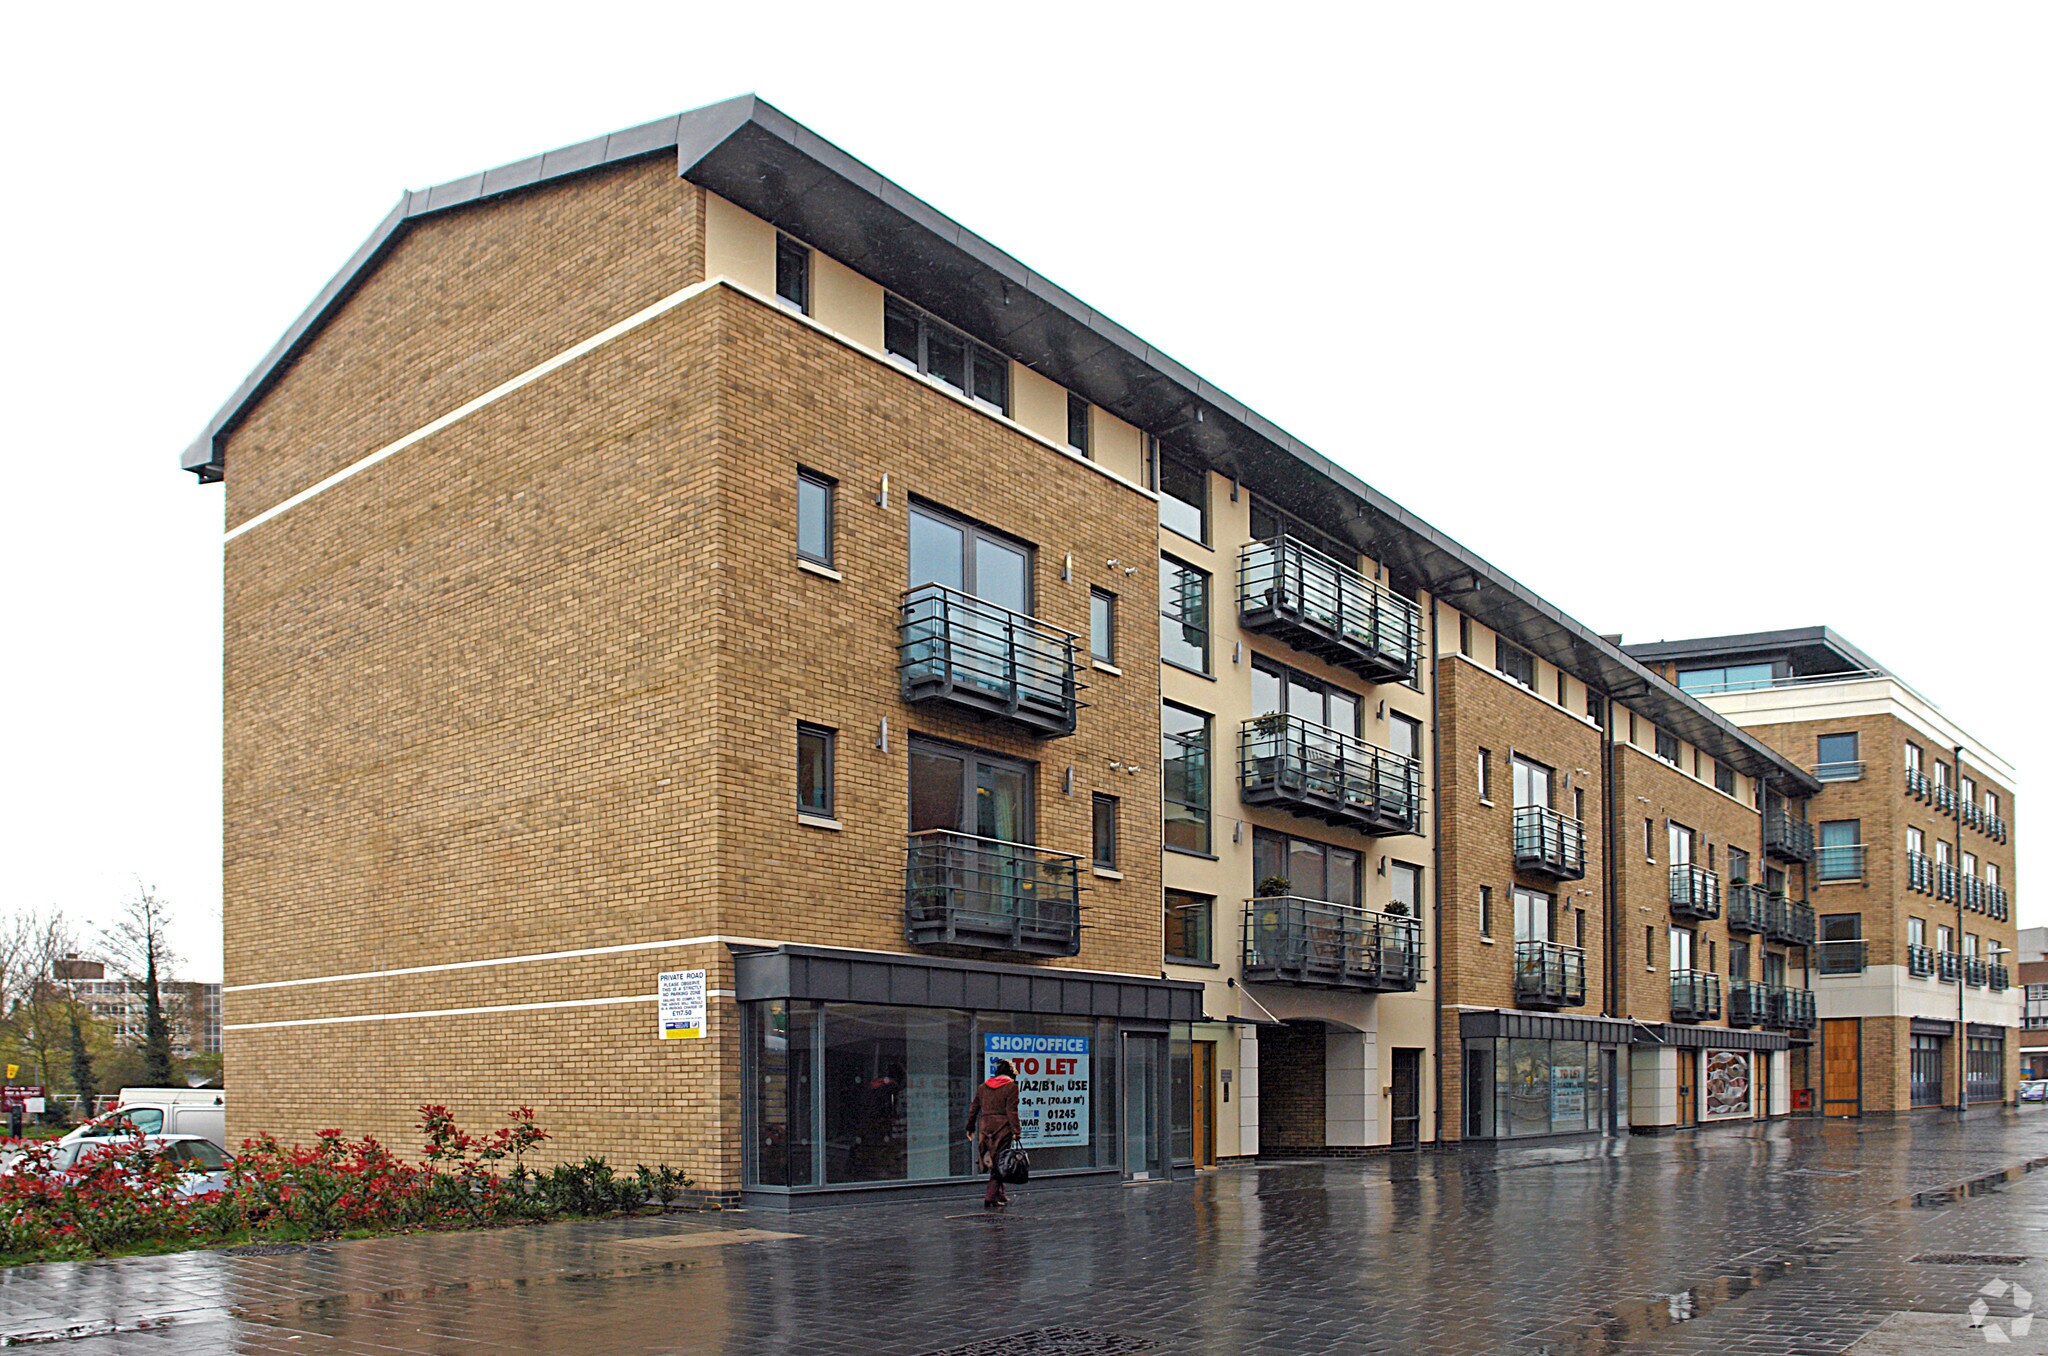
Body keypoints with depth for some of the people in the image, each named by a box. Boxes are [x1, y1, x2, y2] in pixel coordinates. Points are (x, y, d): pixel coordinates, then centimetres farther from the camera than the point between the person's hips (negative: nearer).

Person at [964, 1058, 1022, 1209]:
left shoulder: (983, 1087, 14)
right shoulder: (1011, 1087, -3)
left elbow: (973, 1108, 17)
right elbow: (1011, 1111, -11)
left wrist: (970, 1127, 26)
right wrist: (1016, 1131, -11)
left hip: (984, 1126, 5)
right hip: (1002, 1127, -5)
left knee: (992, 1162, 16)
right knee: (998, 1162, -2)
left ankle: (1000, 1194, 25)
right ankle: (990, 1198, -8)